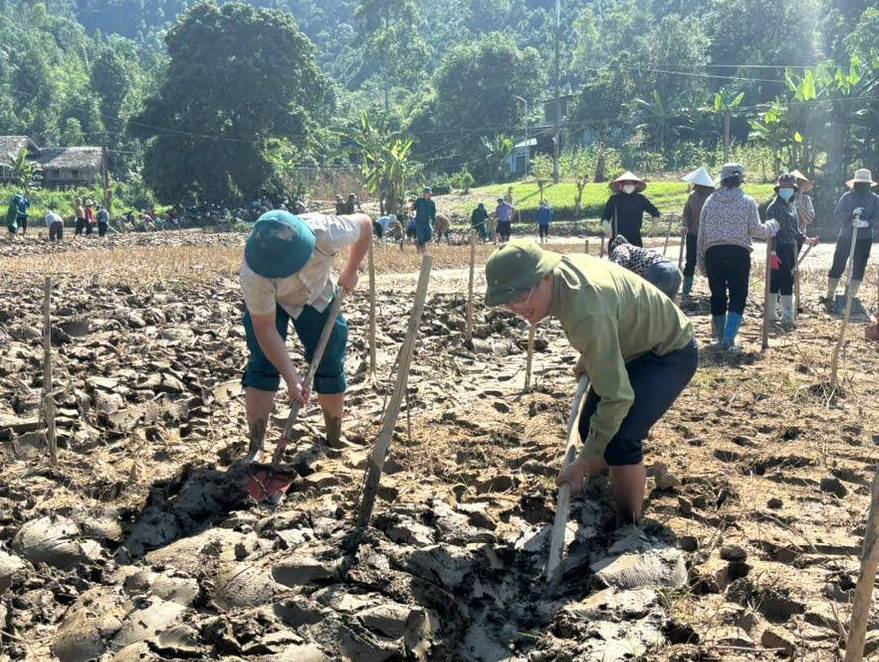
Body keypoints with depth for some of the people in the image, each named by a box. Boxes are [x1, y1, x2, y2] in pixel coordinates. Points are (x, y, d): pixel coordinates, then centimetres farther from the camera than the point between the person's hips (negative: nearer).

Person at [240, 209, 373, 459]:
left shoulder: (326, 232, -41)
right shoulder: (253, 274, -41)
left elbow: (365, 223, -17)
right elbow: (266, 330, -30)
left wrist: (350, 272, -6)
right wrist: (292, 379, -34)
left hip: (318, 297, 2)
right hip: (268, 303, -2)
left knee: (331, 369, 2)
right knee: (262, 369, -15)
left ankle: (334, 442, 21)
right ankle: (255, 451, -6)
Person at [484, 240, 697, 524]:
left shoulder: (586, 313, -41)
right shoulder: (561, 266, -15)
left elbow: (617, 397, -38)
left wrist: (584, 462, -31)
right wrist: (587, 357, 13)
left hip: (671, 353, -9)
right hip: (634, 345, 9)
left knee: (619, 439, -23)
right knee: (591, 428, 10)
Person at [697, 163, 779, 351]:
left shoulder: (710, 201, 10)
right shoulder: (748, 201, 3)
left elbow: (701, 234, 9)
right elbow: (755, 230, -2)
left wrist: (701, 261, 14)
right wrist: (772, 226, 19)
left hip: (713, 253, 3)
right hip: (738, 253, -2)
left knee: (717, 296, 11)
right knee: (738, 296, 2)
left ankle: (720, 338, 19)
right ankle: (729, 340, -8)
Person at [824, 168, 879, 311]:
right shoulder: (847, 197, -1)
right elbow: (837, 214, -6)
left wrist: (867, 222, -26)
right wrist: (852, 213, -23)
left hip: (865, 239, 2)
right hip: (845, 237, -2)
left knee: (859, 268, 5)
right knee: (837, 266, -2)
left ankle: (851, 297, 15)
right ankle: (830, 296, 4)